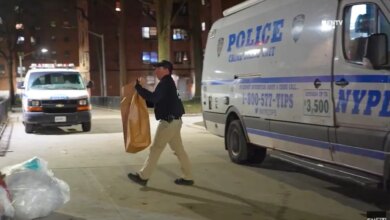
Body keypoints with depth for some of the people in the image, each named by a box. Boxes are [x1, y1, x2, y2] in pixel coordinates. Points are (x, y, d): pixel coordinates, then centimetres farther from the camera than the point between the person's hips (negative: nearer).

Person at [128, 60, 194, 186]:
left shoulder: (165, 83, -14)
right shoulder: (166, 83, 20)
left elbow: (153, 97, -27)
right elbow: (156, 101, 23)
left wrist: (138, 87, -22)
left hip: (169, 122, -10)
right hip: (173, 121, 10)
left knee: (155, 149, -3)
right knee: (179, 150, 11)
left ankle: (143, 176, 5)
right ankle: (188, 177, 14)